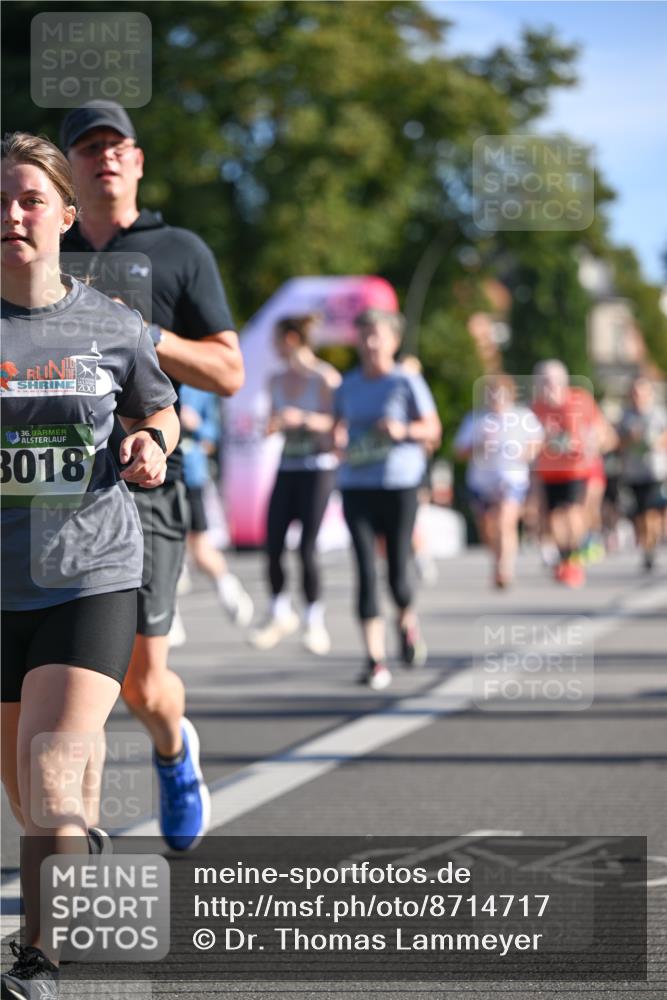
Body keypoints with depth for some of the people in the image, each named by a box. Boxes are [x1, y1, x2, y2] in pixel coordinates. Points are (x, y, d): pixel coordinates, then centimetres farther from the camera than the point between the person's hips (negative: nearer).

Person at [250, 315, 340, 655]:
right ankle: (280, 613, 16)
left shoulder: (325, 378, -6)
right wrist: (273, 425, 0)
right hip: (286, 469, 5)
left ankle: (314, 620, 5)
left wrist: (305, 420, -21)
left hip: (318, 467, -5)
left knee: (306, 550, -9)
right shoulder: (277, 381, 13)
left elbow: (336, 425, -8)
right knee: (273, 547, -3)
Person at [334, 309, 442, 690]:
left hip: (400, 484, -3)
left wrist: (404, 430, -17)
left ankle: (408, 622, 35)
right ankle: (375, 660, -9)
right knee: (366, 570, -8)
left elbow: (433, 429, 1)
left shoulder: (407, 382, -1)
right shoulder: (348, 385, 11)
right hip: (356, 485, 3)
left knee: (398, 570, -1)